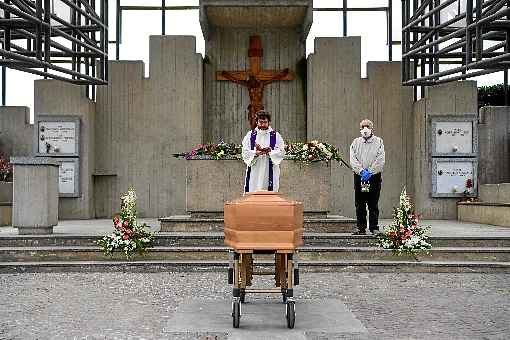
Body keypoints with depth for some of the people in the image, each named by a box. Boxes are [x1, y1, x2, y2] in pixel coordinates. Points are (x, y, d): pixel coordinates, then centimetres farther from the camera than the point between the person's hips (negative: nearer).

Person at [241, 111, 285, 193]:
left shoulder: (275, 135, 6)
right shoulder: (250, 135, 8)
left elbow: (281, 152, -2)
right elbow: (245, 152, 0)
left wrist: (270, 152, -19)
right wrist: (256, 153, -19)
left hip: (270, 172, 0)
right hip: (254, 172, 1)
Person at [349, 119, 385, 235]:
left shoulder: (378, 142, 6)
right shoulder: (356, 142, 11)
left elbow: (380, 160, -4)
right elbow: (353, 160, 1)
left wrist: (370, 172, -14)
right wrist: (362, 171, -13)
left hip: (374, 177, -2)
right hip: (359, 177, 2)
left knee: (373, 205, 1)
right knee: (359, 205, 3)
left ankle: (374, 228, 9)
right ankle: (361, 228, 9)